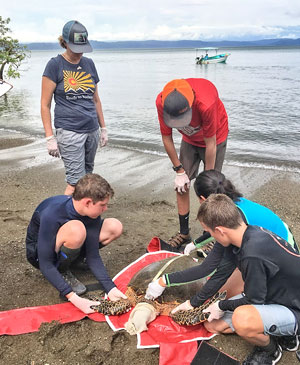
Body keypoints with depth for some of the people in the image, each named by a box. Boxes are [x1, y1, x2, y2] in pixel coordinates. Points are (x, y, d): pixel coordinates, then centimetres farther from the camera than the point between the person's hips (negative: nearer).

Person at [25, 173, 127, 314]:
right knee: (76, 230, -39)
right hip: (39, 252, -6)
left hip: (60, 245, 6)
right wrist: (74, 298, -37)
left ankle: (72, 257, 6)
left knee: (115, 227, -10)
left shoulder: (91, 214, -17)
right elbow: (45, 265, -32)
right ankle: (63, 272, -11)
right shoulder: (51, 215, -36)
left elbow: (93, 258, -15)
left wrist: (111, 289, -25)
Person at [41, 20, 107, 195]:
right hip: (69, 132, -5)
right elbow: (45, 105, -5)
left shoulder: (89, 64, 11)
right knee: (76, 180, -9)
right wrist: (50, 138, -10)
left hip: (92, 130, 6)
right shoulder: (55, 65, -4)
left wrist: (103, 128, 16)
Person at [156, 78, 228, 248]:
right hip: (190, 139, 4)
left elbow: (210, 145, -31)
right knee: (181, 185, 0)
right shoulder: (161, 102, -30)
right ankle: (184, 233, 14)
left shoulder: (206, 104, -43)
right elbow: (167, 138, -16)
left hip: (214, 136, -4)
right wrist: (179, 171, -12)